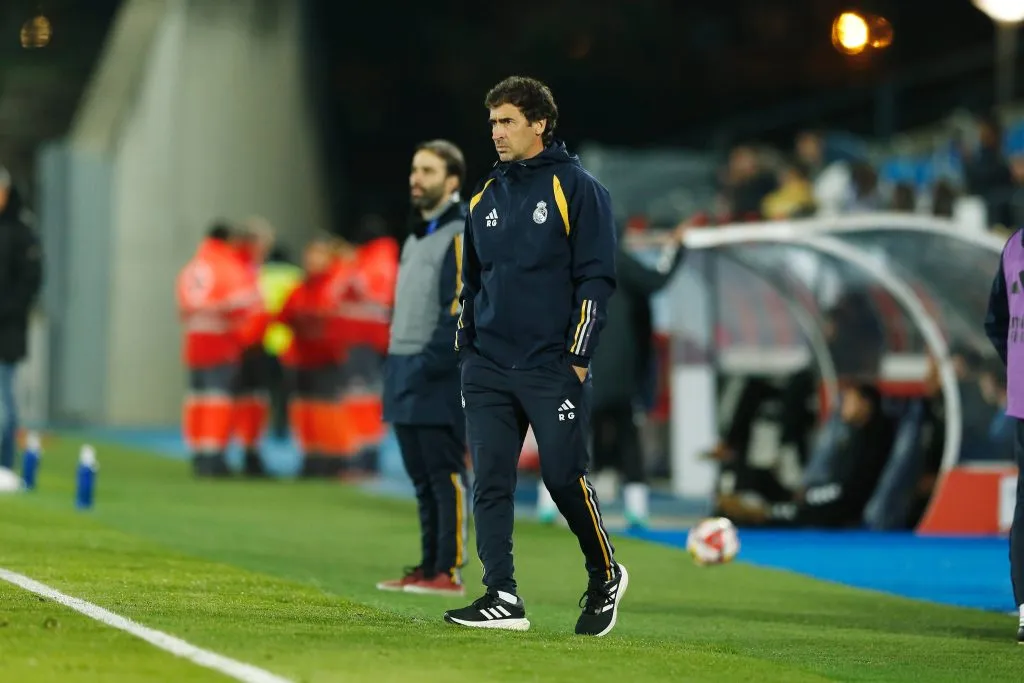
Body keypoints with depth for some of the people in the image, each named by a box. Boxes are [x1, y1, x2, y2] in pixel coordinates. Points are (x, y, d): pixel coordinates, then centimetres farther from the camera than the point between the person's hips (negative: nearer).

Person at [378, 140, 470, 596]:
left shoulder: (463, 234, -8)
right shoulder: (416, 235, 20)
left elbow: (462, 308, -16)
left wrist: (431, 362, -20)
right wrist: (397, 365, 16)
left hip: (440, 378, -9)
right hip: (405, 374, 9)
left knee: (445, 474, -8)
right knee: (421, 479, 11)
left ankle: (449, 571, -8)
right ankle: (428, 567, 15)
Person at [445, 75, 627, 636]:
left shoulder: (578, 189, -3)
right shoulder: (486, 195, 15)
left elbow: (596, 277, -6)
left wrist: (578, 357, -11)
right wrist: (466, 350, 14)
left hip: (553, 368, -6)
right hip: (487, 368, 6)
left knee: (564, 478, -5)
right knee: (490, 482, -1)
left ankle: (605, 575, 16)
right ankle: (502, 597, 1)